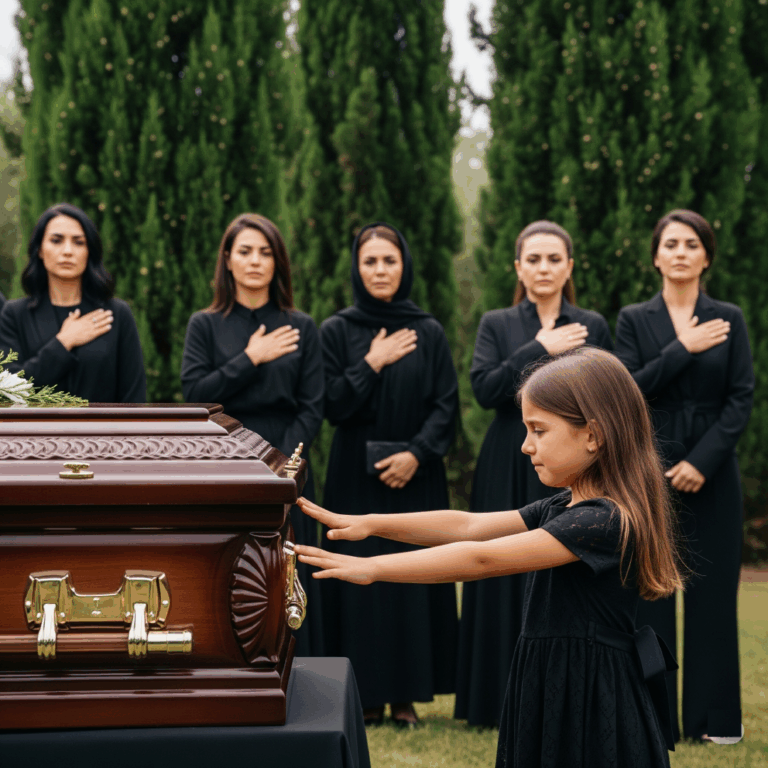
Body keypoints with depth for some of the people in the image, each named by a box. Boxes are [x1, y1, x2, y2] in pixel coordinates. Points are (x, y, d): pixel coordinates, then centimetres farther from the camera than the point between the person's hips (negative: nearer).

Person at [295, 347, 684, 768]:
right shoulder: (561, 508, 11)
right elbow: (470, 525, 8)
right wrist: (369, 524, 1)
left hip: (593, 713, -9)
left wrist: (373, 568, -21)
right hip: (553, 696, 9)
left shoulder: (608, 520, -20)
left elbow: (481, 560, -23)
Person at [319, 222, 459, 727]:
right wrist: (372, 364, -11)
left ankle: (407, 694, 9)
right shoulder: (337, 331, 3)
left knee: (413, 578, 1)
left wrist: (416, 453, -12)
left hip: (416, 477, 1)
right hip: (356, 477, -1)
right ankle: (367, 695, 7)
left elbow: (447, 405, 0)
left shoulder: (429, 333, 5)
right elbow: (331, 405, -4)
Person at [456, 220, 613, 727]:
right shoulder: (497, 325, 6)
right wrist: (540, 349, -12)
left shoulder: (593, 326, 8)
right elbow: (484, 388, -9)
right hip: (512, 472, 0)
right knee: (510, 581, 0)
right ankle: (506, 699, 8)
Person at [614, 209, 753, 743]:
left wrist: (702, 461, -11)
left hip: (713, 474, 0)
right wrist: (682, 350, -13)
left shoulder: (729, 320, 6)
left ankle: (715, 716, 12)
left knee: (712, 591, 2)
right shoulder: (634, 319, 5)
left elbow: (742, 399, -1)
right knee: (649, 590, 0)